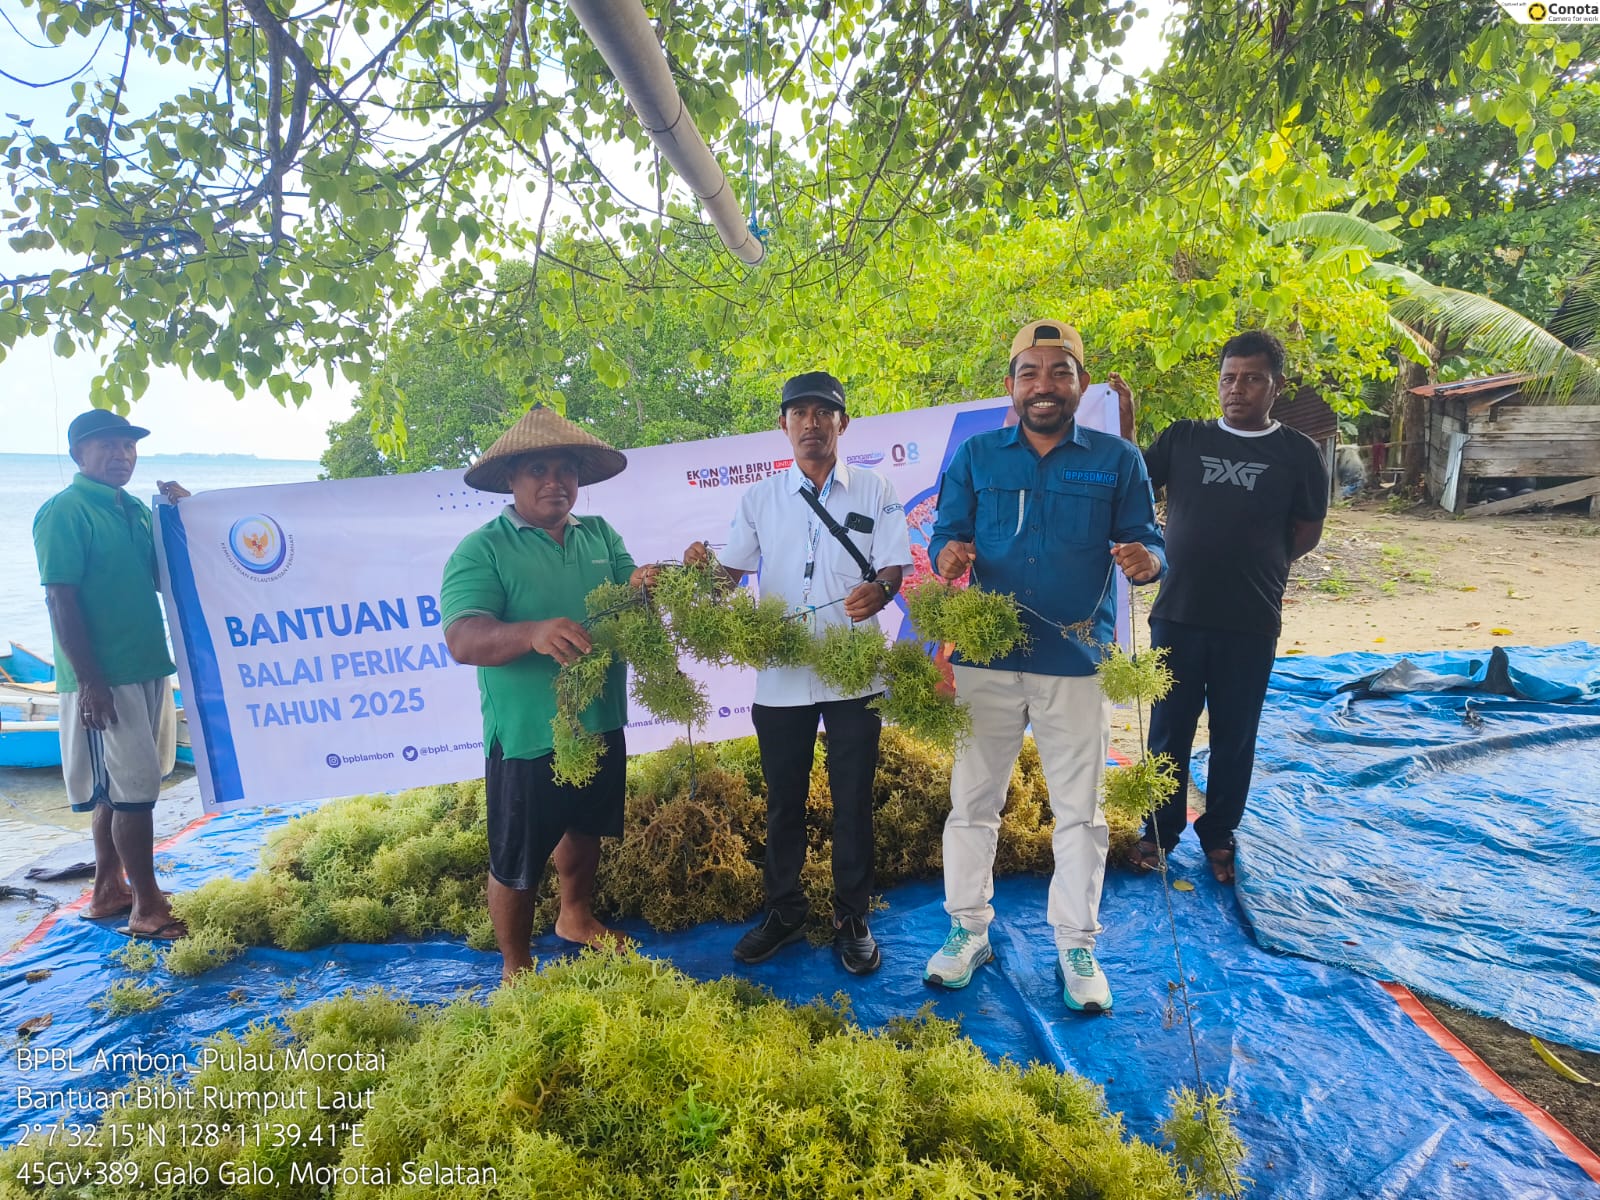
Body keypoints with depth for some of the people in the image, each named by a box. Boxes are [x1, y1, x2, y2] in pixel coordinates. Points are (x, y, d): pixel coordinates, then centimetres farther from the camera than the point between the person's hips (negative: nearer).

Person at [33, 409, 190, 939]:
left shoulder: (135, 510, 12)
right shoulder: (64, 512, -10)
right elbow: (61, 599, -16)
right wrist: (89, 680, -20)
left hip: (147, 668, 8)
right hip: (103, 677, -8)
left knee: (116, 788, 16)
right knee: (133, 789, -5)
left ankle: (109, 890, 28)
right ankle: (147, 909, 4)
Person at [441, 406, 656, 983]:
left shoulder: (600, 535, 5)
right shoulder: (481, 550, -12)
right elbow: (463, 639, -24)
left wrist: (641, 588, -26)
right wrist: (534, 633, -43)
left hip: (601, 725, 5)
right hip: (528, 737, -5)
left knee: (585, 829, 26)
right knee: (516, 864, 11)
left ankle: (575, 916, 53)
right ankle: (515, 968, 35)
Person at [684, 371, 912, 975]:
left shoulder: (874, 490, 4)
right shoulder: (760, 498, 8)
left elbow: (894, 566, -1)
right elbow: (731, 570, 6)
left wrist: (877, 591, -24)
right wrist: (703, 567, -16)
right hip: (780, 672, 2)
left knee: (852, 800, 7)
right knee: (783, 800, 12)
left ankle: (851, 918, 24)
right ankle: (783, 911, 30)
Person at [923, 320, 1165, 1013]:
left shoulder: (1117, 460, 3)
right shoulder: (975, 456, 6)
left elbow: (1146, 541, 2)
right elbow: (946, 534, 4)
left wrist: (1146, 560, -22)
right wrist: (946, 554, -20)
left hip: (1078, 663, 0)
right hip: (986, 658, 1)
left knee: (1080, 810, 9)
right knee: (972, 801, 10)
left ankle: (1076, 946, 27)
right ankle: (969, 929, 28)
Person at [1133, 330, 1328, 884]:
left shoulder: (1298, 453, 2)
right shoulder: (1183, 438, 5)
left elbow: (1307, 532, 8)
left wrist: (1252, 565, 2)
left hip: (1250, 623, 0)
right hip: (1177, 615, 1)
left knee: (1234, 737, 12)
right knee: (1168, 730, 10)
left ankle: (1219, 834, 30)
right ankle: (1160, 830, 27)